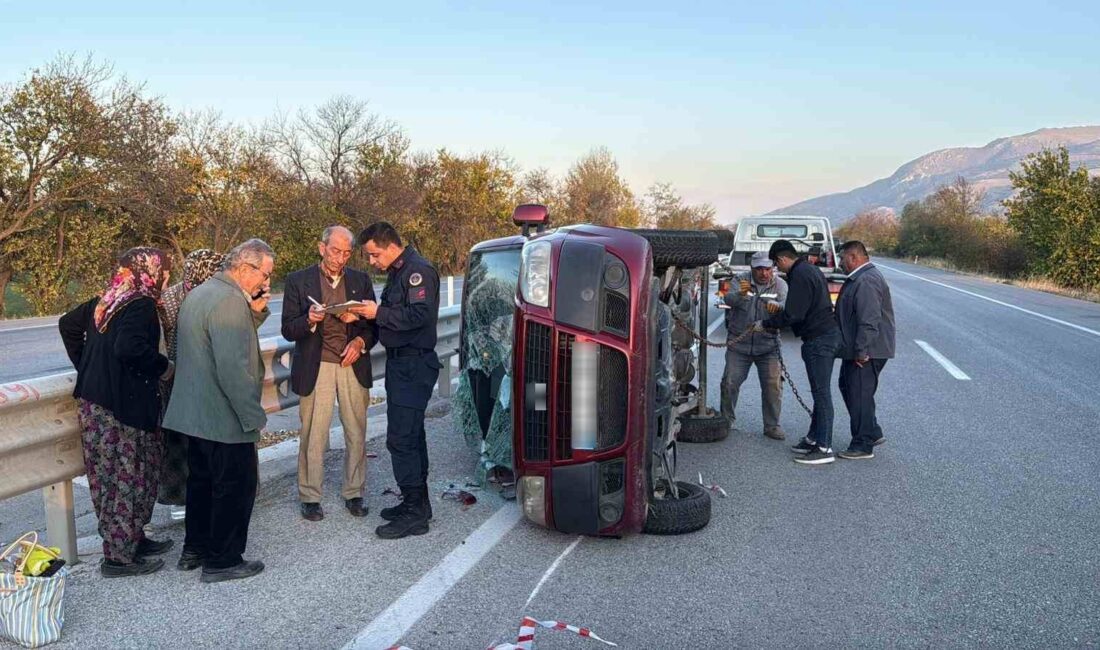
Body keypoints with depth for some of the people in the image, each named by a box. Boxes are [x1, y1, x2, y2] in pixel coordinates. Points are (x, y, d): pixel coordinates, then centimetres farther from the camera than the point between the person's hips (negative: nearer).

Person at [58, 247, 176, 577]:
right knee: (127, 478, 1)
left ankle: (133, 539, 31)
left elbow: (67, 324, 21)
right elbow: (129, 348, -30)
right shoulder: (141, 305, -15)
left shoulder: (104, 301, 11)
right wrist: (163, 366, -14)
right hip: (124, 405, -9)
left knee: (110, 476, 16)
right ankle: (119, 556, 9)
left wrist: (87, 366, 22)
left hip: (93, 401, 9)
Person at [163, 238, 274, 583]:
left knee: (203, 481, 21)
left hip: (195, 412, 10)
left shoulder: (200, 293, 12)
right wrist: (254, 416, -20)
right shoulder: (230, 301, -21)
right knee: (236, 487, 3)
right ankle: (222, 561, 13)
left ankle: (195, 549, 34)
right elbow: (233, 368, -27)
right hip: (224, 416, -10)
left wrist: (256, 312, 3)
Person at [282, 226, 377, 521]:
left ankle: (353, 493, 19)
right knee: (313, 436, 1)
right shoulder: (298, 281, 2)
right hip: (316, 367, -2)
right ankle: (309, 497, 14)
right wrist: (309, 320, -19)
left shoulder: (361, 280, 9)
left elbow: (373, 324, 12)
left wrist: (361, 341, -8)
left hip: (353, 365, 2)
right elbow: (288, 330, 1)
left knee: (356, 434, 6)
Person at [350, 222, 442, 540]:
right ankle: (418, 502, 27)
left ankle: (414, 514, -3)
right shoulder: (397, 272, 17)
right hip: (401, 363, 10)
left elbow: (419, 316, -24)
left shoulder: (418, 270, -14)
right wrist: (367, 313, 3)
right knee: (411, 435, 16)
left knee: (401, 438, -10)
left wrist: (378, 312, -18)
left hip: (414, 365, -10)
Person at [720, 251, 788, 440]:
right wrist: (740, 294, -46)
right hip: (739, 344, 0)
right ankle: (726, 420, 20)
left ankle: (772, 425, 11)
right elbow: (728, 300, -22)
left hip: (768, 346, 0)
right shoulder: (741, 281, -3)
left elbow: (788, 304, -20)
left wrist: (777, 306, -44)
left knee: (773, 385, -4)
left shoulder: (779, 285, 0)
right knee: (730, 383, 0)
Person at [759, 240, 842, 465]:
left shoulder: (800, 275, -16)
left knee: (821, 393, -7)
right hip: (827, 336, 11)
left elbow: (792, 315, -20)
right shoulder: (810, 270, 17)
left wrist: (765, 324, -7)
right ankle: (814, 438, 24)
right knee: (819, 391, 15)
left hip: (818, 340, -11)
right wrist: (775, 316, 20)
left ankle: (824, 448, -3)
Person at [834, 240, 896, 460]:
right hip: (857, 350, 11)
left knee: (860, 395, -4)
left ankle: (863, 446, 6)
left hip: (866, 353, -11)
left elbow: (869, 321, -27)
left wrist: (861, 351, -26)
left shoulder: (866, 281, -20)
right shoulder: (858, 278, 16)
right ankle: (873, 433, 28)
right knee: (847, 387, 19)